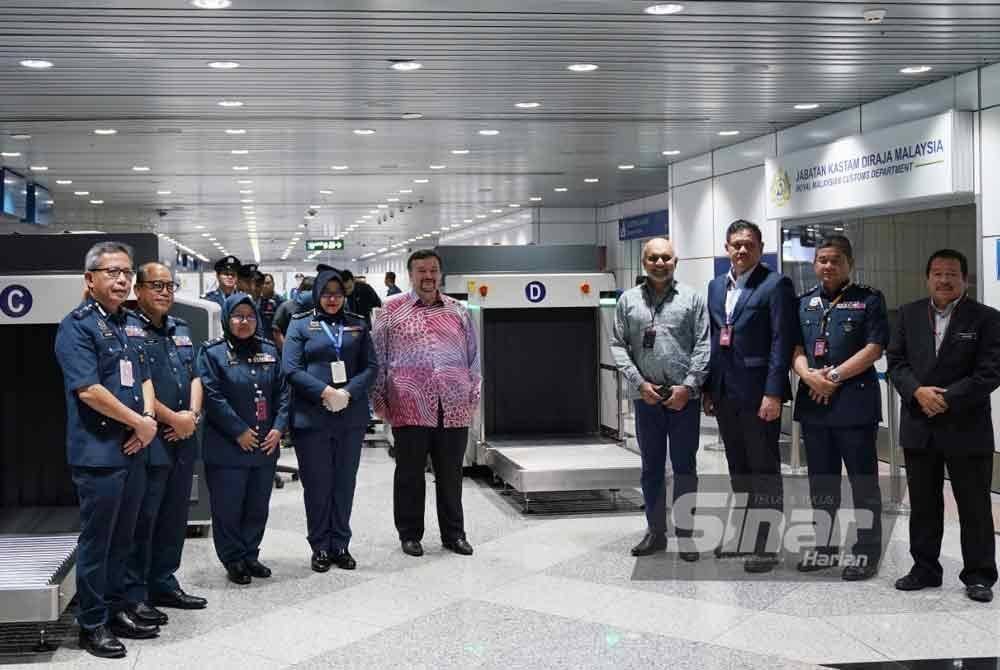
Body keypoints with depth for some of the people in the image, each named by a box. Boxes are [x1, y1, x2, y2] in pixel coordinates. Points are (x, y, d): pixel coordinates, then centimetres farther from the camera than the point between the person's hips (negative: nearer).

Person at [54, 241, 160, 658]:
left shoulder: (126, 324, 15)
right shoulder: (77, 326, -11)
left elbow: (143, 378, 19)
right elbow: (88, 390, -19)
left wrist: (149, 419, -1)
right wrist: (138, 422, -13)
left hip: (133, 448, 8)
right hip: (99, 452, -8)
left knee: (122, 538, 15)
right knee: (96, 541, 1)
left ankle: (116, 610, 27)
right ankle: (92, 625, 10)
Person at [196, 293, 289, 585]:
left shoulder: (268, 350, 9)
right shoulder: (213, 352, -7)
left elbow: (282, 392, 9)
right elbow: (213, 396, -13)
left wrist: (279, 428, -4)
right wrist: (239, 432, -15)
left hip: (265, 446, 5)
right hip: (226, 448, -5)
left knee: (258, 506, 13)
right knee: (228, 506, 2)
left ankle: (250, 555, 26)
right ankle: (233, 560, 14)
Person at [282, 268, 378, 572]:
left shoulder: (357, 325, 11)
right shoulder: (300, 324, 3)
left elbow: (370, 366, 5)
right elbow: (291, 369, -5)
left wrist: (348, 393, -12)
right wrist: (325, 392, -16)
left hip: (351, 416, 3)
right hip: (312, 417, -2)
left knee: (345, 483, 8)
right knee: (317, 484, 3)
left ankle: (341, 545, 17)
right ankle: (320, 547, 13)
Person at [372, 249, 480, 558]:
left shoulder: (458, 311, 12)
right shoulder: (392, 311, 4)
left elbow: (473, 356, 16)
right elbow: (378, 359, 6)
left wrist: (473, 396, 12)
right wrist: (380, 401, 3)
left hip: (454, 409, 2)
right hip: (409, 408, -2)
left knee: (451, 474, 9)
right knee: (410, 474, 6)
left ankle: (453, 534, 20)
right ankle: (410, 535, 18)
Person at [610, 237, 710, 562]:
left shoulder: (692, 298, 3)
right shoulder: (628, 300, 6)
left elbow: (703, 346, -2)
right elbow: (618, 346, 3)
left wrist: (687, 387, -11)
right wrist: (640, 383, -7)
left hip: (684, 397, -2)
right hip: (646, 396, 2)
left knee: (685, 468, 4)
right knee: (651, 468, 9)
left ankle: (685, 534, 12)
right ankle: (655, 532, 19)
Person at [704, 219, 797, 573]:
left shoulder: (775, 284, -7)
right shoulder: (716, 286, 13)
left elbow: (782, 342, -13)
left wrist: (773, 393, -18)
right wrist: (708, 388, 11)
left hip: (757, 393, -7)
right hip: (725, 393, 7)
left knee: (765, 471, 1)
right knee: (738, 469, 16)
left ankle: (766, 545, 7)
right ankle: (744, 534, 27)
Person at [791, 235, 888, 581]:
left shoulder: (869, 299, -1)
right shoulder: (805, 302, 13)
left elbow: (874, 349, -9)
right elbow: (795, 348, 9)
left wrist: (834, 376, -13)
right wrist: (808, 375, -11)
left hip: (855, 401, -5)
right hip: (813, 402, 5)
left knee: (863, 481, 0)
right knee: (821, 481, 13)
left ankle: (867, 552, 7)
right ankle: (824, 547, 23)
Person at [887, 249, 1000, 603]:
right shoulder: (909, 314, 8)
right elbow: (896, 361, 4)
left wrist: (946, 399, -17)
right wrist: (918, 392, -14)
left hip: (966, 428, -3)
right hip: (919, 427, 4)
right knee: (923, 504, 12)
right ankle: (925, 568, 23)